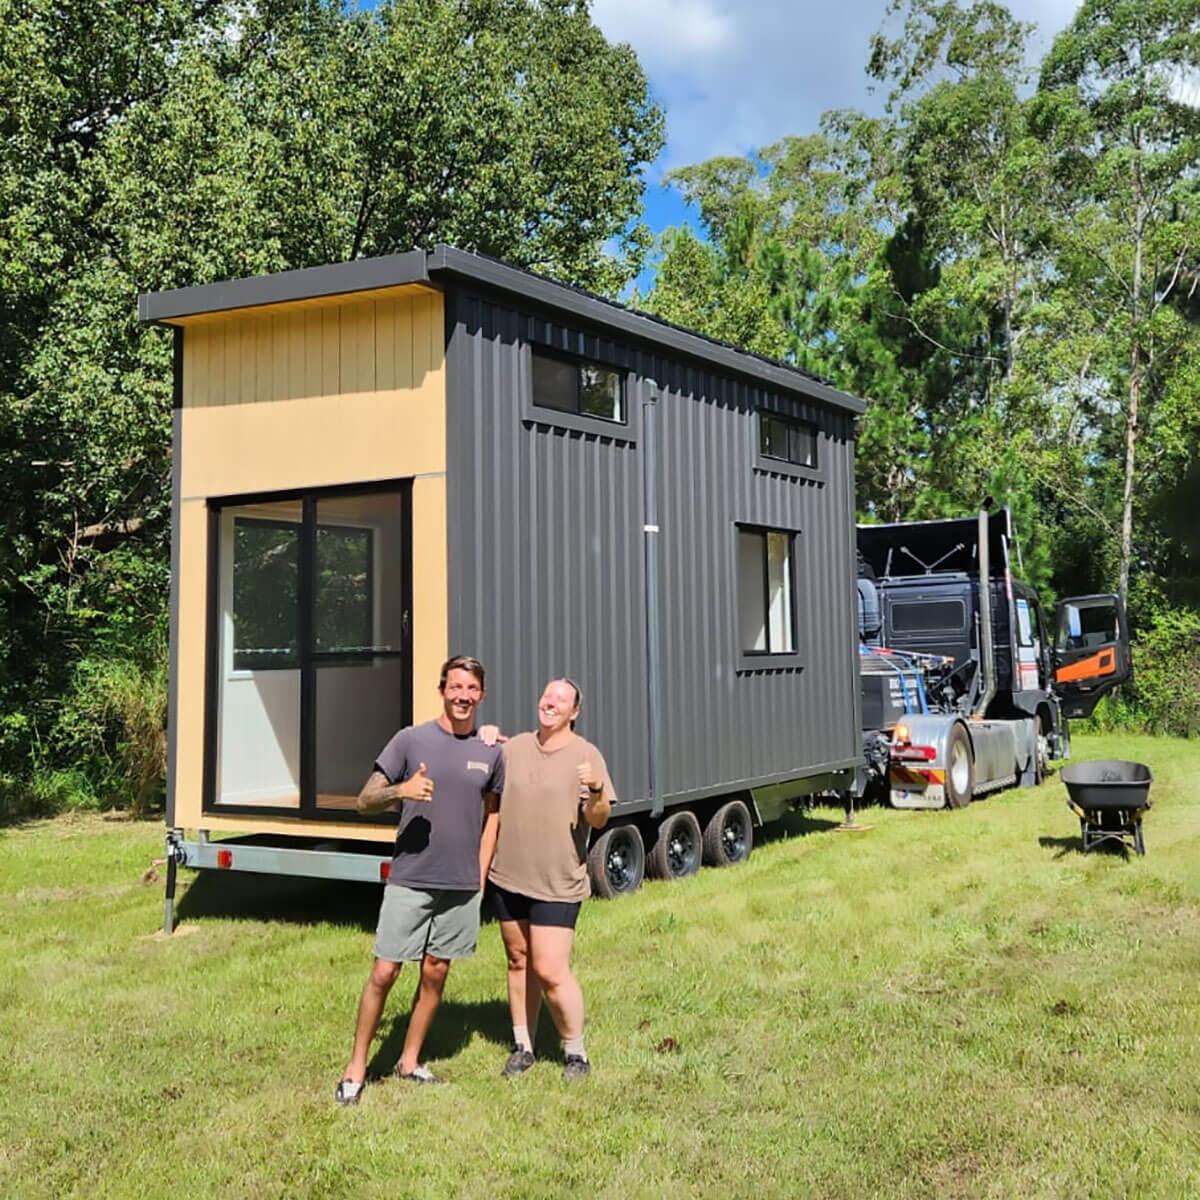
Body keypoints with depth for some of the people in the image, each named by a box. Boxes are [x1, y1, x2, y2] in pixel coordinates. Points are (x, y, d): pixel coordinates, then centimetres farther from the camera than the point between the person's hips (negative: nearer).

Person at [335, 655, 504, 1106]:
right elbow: (365, 801, -3)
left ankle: (409, 1061, 27)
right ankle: (356, 1067, 13)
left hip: (462, 885, 3)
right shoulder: (411, 739, -4)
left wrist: (480, 875, 10)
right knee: (384, 972, -2)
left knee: (435, 974, 11)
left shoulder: (491, 752, 5)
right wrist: (401, 790, -24)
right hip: (409, 880, -3)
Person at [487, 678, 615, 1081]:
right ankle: (522, 1046, 30)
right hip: (508, 877, 5)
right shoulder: (515, 747, 6)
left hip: (557, 885, -5)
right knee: (518, 961, 16)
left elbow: (599, 820, -13)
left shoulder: (586, 755, -9)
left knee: (551, 972, -7)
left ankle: (575, 1053, 12)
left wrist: (597, 790, -35)